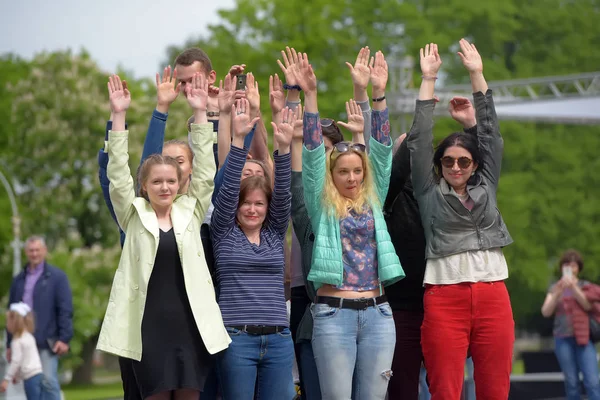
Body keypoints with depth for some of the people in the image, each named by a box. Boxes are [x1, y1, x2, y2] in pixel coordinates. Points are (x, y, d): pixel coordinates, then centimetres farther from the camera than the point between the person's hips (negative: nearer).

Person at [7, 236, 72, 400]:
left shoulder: (57, 276, 3)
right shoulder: (19, 280, 16)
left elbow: (65, 310, -4)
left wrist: (64, 338, -12)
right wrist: (10, 343, 15)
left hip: (47, 342, -5)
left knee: (48, 380, -11)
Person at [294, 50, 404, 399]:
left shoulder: (373, 201, 11)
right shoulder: (321, 204, 4)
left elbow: (382, 147, 6)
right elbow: (313, 151, -3)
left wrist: (380, 94, -1)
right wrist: (310, 94, -11)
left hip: (377, 312, 3)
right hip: (333, 314, -3)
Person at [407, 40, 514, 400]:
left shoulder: (486, 187, 16)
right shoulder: (429, 192, 11)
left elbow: (491, 134, 15)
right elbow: (420, 141, 7)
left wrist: (477, 74, 13)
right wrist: (429, 79, 6)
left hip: (493, 295, 2)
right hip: (444, 298, -2)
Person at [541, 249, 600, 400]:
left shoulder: (585, 286, 11)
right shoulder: (555, 288, 13)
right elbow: (546, 312, 0)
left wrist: (573, 287, -19)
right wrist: (558, 293, -14)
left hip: (584, 337, -1)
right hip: (563, 339, 1)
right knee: (571, 382, -1)